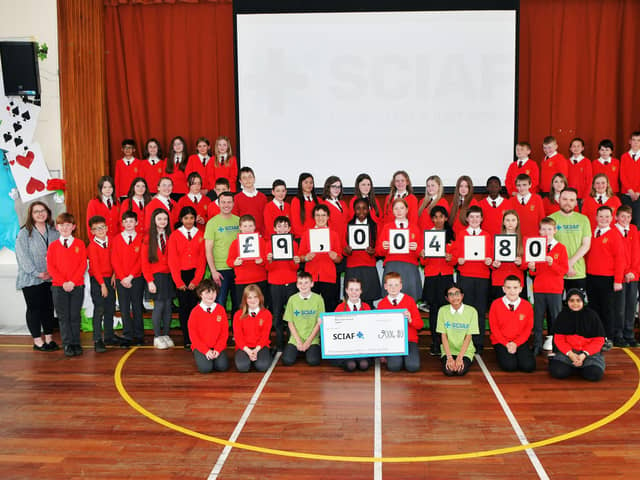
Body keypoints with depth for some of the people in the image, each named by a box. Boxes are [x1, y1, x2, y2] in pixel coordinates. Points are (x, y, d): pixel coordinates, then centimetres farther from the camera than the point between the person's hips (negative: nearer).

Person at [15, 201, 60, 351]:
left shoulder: (54, 232, 8)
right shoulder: (24, 233, -3)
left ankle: (49, 339, 18)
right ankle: (37, 341, 12)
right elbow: (23, 256, -9)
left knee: (49, 308, 8)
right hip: (31, 279, -3)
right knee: (34, 308, 4)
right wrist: (37, 273, -15)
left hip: (51, 278, 4)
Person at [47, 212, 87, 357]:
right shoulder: (53, 246, 5)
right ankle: (67, 345, 11)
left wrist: (73, 281, -13)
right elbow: (50, 267, 0)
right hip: (58, 287, 1)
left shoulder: (80, 244, 3)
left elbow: (83, 265, -3)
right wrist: (63, 282, -12)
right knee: (63, 317, 4)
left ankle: (76, 344, 14)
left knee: (75, 316, 5)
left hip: (77, 286, -1)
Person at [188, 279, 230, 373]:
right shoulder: (195, 312, -2)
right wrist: (206, 350, -13)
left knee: (223, 366, -22)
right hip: (200, 347, -1)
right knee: (205, 368, -25)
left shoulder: (221, 309, 3)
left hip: (218, 347, 1)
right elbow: (193, 335, -4)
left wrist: (218, 349, -10)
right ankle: (201, 358, 9)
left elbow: (225, 332, 3)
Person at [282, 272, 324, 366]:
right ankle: (298, 351, 14)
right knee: (287, 361, -18)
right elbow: (290, 322, 3)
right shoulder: (292, 299, 2)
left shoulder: (318, 299, -2)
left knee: (313, 361, -22)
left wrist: (309, 341, -9)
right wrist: (298, 341, -8)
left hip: (312, 339, -1)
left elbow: (319, 322, -2)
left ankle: (312, 350, 11)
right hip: (295, 338, 1)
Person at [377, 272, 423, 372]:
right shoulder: (381, 304, 6)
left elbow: (420, 324, 1)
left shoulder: (409, 300, 3)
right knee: (394, 366, -26)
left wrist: (410, 319, -21)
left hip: (409, 339, 0)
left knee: (413, 366, -23)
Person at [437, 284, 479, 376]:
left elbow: (468, 336, -7)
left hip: (465, 350, 0)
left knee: (461, 371, -24)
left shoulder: (471, 311, -6)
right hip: (448, 350, 1)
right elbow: (443, 336, -4)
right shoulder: (443, 310, -4)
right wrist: (449, 357, -14)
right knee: (448, 371, -23)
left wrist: (459, 357, -17)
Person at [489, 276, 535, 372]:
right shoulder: (496, 304, -7)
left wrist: (515, 343, -11)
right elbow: (494, 327, -3)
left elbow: (528, 328, 1)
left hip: (520, 342, 2)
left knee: (529, 366, -21)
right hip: (501, 342, -2)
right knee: (509, 366, -25)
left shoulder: (527, 305, -3)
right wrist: (506, 344, -12)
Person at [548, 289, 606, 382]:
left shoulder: (592, 315, -1)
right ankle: (573, 366, 8)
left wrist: (584, 354, -16)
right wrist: (570, 354, -17)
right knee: (557, 371, -25)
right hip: (567, 352, 1)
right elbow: (559, 339, 0)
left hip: (589, 352, 0)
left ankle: (582, 366, 7)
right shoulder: (562, 316, 3)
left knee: (594, 374, -28)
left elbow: (598, 340, -3)